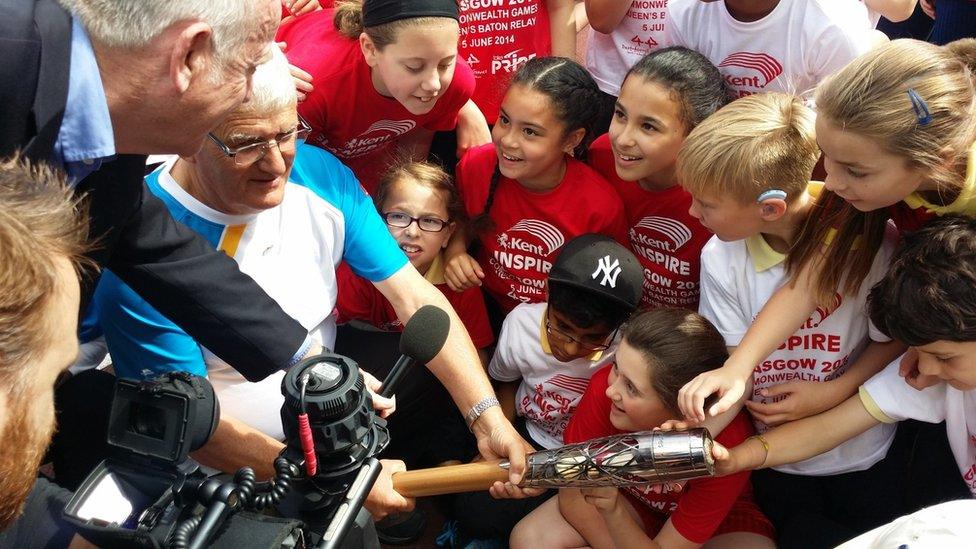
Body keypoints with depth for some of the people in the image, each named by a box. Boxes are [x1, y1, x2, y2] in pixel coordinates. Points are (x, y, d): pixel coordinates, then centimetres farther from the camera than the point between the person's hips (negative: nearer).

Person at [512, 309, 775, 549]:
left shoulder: (725, 444, -37)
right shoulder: (605, 386, -30)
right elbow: (572, 496, -19)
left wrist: (613, 511, -45)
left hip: (720, 523, -2)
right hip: (634, 497, 3)